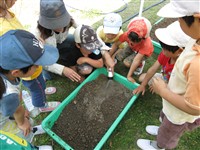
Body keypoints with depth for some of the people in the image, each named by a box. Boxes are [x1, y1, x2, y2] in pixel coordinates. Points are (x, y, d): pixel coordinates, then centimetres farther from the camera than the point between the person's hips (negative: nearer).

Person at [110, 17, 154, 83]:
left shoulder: (146, 43, -40)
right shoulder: (127, 34, -33)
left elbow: (136, 60, -40)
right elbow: (116, 44, -20)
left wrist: (129, 76, -37)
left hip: (144, 51, -5)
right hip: (131, 48, 5)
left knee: (127, 63, -26)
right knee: (118, 56, -18)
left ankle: (140, 64, 4)